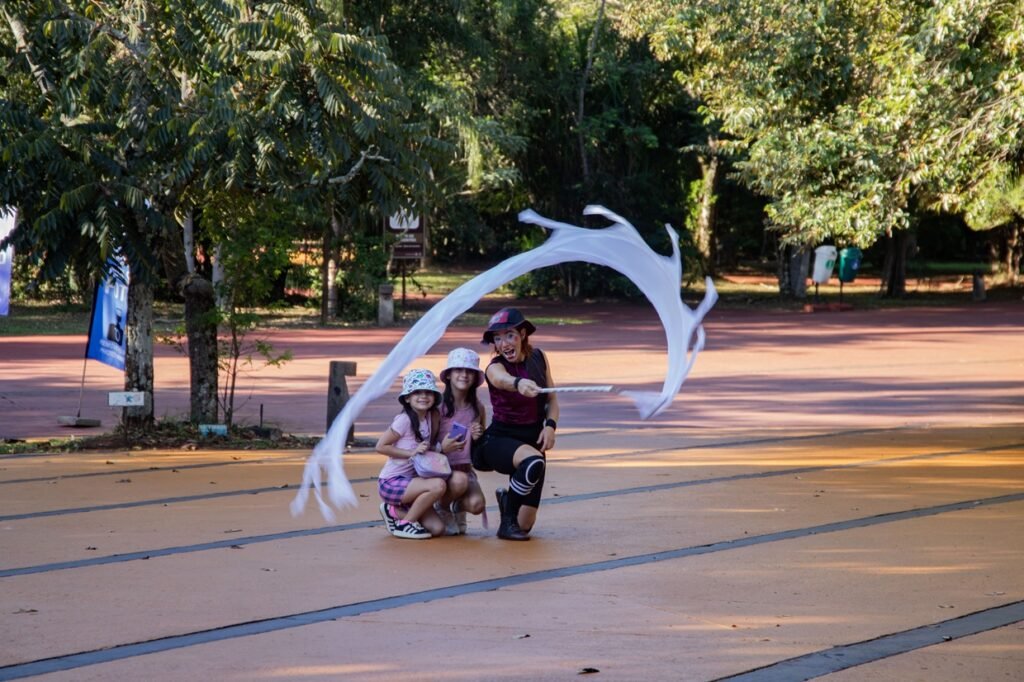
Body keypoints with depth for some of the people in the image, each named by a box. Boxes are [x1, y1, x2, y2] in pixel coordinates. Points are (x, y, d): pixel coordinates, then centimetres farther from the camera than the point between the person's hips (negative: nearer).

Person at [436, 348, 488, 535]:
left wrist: (478, 438, -7)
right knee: (459, 482, -37)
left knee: (476, 504, -26)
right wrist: (442, 448, -27)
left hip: (465, 468, 3)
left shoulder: (477, 408, 4)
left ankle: (459, 509, 12)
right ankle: (442, 509, -2)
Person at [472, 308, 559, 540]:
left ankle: (507, 499, 37)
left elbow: (552, 399, 9)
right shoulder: (495, 367, -17)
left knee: (525, 525, 1)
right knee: (533, 461, -40)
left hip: (532, 440, 5)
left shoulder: (538, 358, 0)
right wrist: (519, 383, -67)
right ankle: (508, 521, -19)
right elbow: (503, 379, -43)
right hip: (500, 440, -5)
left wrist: (550, 425, -12)